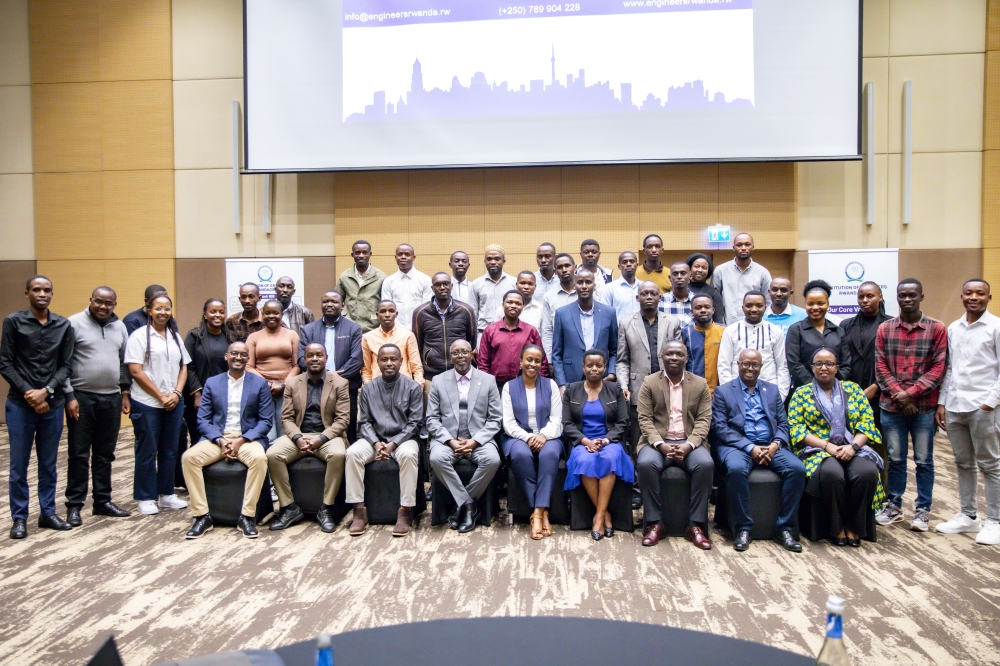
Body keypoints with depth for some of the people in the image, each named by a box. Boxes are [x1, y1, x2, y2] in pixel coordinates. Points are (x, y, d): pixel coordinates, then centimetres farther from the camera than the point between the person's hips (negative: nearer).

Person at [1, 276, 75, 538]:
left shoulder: (64, 325, 4)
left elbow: (67, 365, 2)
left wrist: (46, 392, -11)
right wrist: (28, 394, -11)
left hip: (53, 404, 2)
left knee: (49, 464, 11)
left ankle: (48, 513, 22)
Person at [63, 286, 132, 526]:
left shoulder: (119, 327, 9)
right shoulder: (74, 323, -6)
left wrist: (125, 393, 10)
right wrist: (69, 396, -13)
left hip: (111, 398, 5)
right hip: (82, 397, -4)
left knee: (105, 454, 11)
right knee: (79, 454, 2)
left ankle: (103, 501, 20)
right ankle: (74, 505, 12)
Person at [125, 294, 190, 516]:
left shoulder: (175, 337, 12)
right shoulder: (139, 335, -5)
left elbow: (183, 367, 11)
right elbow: (136, 372, -11)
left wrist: (176, 393, -5)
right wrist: (160, 396, -11)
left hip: (173, 403, 5)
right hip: (147, 403, -5)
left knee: (170, 450, 10)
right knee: (147, 451, 2)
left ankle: (166, 494, 20)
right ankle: (145, 498, 12)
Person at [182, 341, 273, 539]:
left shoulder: (260, 383, 3)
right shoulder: (212, 382, 8)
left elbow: (266, 420, -1)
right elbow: (202, 419, 4)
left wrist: (242, 440, -15)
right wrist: (220, 440, -13)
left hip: (248, 438, -2)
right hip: (217, 438, 2)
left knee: (259, 458, -34)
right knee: (189, 457, -25)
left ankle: (247, 515, -21)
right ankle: (201, 515, -15)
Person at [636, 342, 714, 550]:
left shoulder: (700, 384, 7)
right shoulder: (649, 383, 4)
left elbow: (704, 420, 0)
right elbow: (645, 419, -3)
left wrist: (689, 445, -17)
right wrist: (660, 444, -19)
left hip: (689, 443, 1)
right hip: (658, 442, -1)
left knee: (706, 464, -30)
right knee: (646, 464, -32)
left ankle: (696, 525, -16)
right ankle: (655, 523, -17)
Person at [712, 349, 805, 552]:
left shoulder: (772, 390, 19)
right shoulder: (723, 391, 7)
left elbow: (783, 423, 13)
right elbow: (721, 427, -4)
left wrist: (776, 444, -9)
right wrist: (750, 447, -15)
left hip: (770, 446, 4)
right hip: (737, 445, -3)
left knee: (797, 468, -24)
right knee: (736, 469, -35)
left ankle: (785, 528, -11)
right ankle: (743, 528, -19)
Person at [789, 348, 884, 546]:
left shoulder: (853, 389, 14)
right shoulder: (801, 393, 8)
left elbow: (867, 423, 6)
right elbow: (796, 428, -3)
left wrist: (853, 446, -12)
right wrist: (828, 445, -15)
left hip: (853, 449, 2)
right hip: (817, 450, -2)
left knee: (868, 472, -30)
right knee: (831, 473, -35)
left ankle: (853, 526, -11)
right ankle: (837, 527, -13)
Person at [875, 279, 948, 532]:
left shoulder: (937, 329, 0)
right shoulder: (884, 329, 6)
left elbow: (939, 368, -5)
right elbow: (880, 367, 3)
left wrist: (910, 393, -12)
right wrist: (898, 394, -9)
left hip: (924, 406, -1)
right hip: (891, 405, 2)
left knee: (924, 460, 7)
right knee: (895, 459, 10)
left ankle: (923, 509, 18)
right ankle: (894, 506, 22)